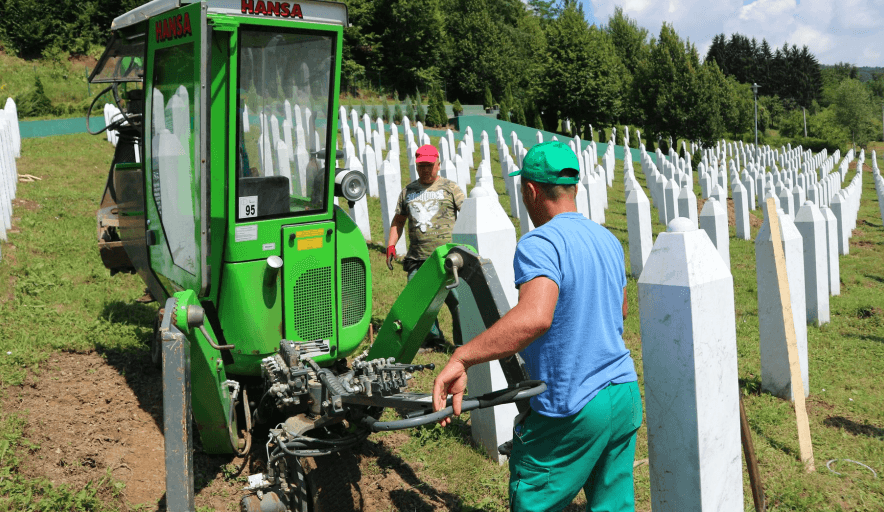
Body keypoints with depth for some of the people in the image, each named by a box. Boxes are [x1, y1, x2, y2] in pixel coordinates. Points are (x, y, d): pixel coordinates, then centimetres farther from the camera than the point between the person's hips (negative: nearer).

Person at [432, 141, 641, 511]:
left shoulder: (540, 244, -20)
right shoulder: (607, 240, 8)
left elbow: (534, 317, -38)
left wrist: (462, 358, -36)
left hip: (573, 412, -7)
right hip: (626, 396, 8)